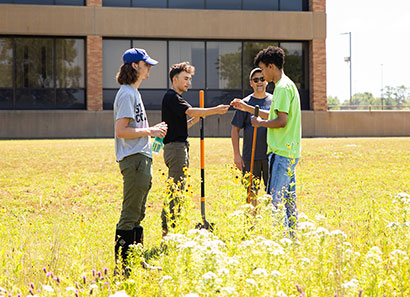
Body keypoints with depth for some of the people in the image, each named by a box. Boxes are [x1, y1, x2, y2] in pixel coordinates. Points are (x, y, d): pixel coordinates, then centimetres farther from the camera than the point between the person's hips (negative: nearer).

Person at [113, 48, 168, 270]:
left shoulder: (133, 92, 20)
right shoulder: (127, 94, -12)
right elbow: (121, 131, -20)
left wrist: (152, 130, 13)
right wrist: (149, 131, -13)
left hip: (141, 158, 11)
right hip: (134, 159, -11)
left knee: (137, 213, 13)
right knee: (130, 214, -9)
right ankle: (123, 265, -7)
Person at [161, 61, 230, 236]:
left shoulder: (175, 98, 22)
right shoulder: (171, 97, -9)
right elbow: (190, 111, -24)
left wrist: (195, 119, 10)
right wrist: (215, 110, -28)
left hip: (180, 148, 10)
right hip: (175, 147, -10)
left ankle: (167, 227, 16)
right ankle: (169, 229, -11)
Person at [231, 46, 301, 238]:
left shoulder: (283, 87, -14)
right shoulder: (286, 85, 17)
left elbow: (281, 121, -21)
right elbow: (274, 116, 26)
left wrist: (260, 123, -5)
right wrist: (247, 108, 27)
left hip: (282, 153, -10)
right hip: (290, 151, 10)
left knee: (274, 200, -9)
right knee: (288, 198, 12)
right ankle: (292, 237, 16)